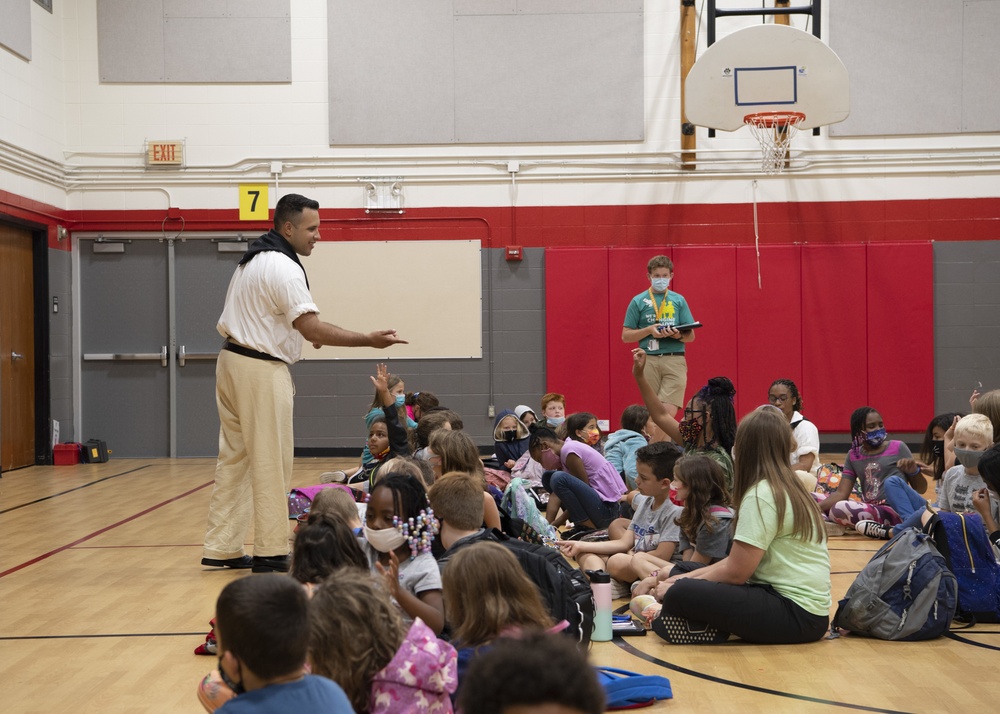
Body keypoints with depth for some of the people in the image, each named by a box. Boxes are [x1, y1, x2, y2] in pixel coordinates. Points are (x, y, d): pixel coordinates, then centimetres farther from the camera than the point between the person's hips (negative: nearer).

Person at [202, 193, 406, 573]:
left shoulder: (253, 260, 15)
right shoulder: (283, 267, -17)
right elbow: (312, 329, -24)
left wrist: (302, 332, 15)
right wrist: (369, 340, -23)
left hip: (232, 361, 10)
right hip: (261, 370, -10)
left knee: (234, 458, 13)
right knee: (271, 463, -3)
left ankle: (220, 548, 18)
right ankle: (270, 552, 3)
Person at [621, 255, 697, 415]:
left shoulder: (679, 300, 11)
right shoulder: (639, 301, 8)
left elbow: (691, 336, 11)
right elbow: (626, 336, 6)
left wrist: (678, 335, -11)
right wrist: (649, 330, -10)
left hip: (675, 360, 0)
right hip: (648, 361, 0)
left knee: (668, 412, -13)